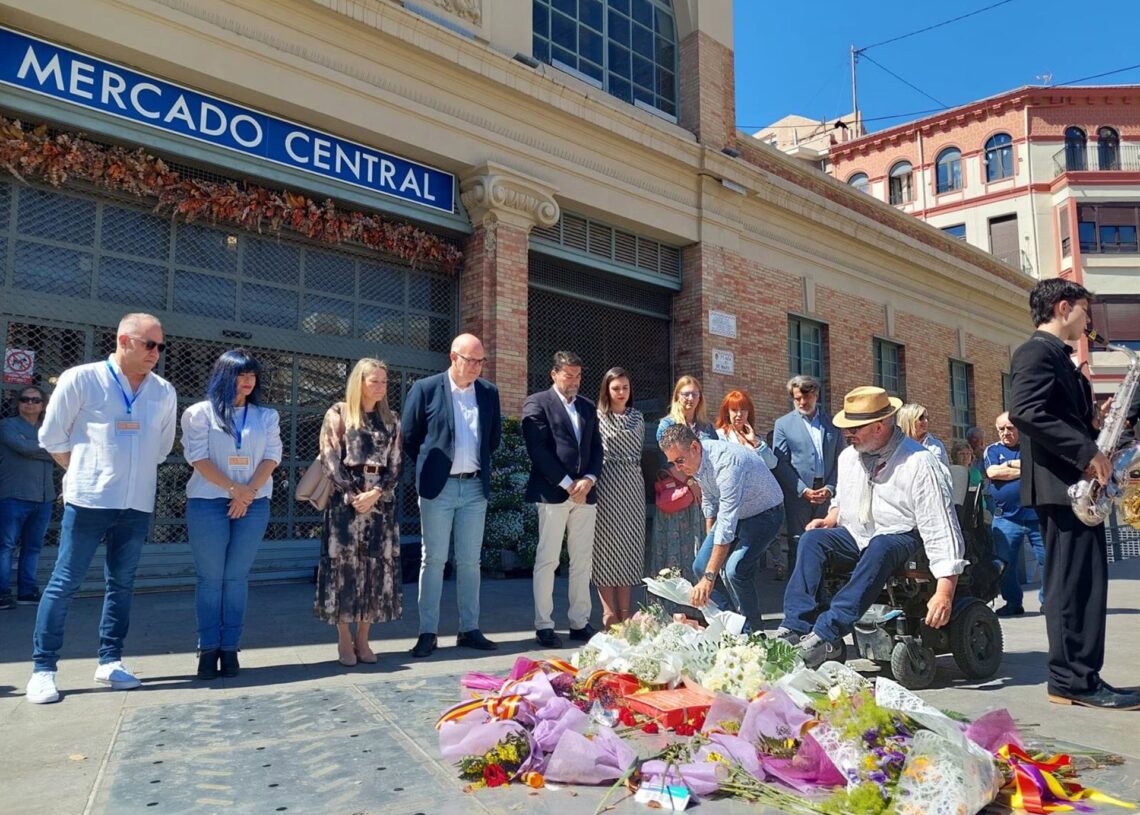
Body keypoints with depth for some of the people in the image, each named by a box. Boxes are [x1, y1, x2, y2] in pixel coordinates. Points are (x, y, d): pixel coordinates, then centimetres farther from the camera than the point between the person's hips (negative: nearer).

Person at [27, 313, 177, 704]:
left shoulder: (164, 392, 6)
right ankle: (42, 668, 9)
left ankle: (110, 661, 20)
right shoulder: (81, 379, -4)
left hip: (138, 504, 4)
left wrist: (135, 474, 13)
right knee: (64, 582, 0)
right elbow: (52, 437, 1)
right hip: (89, 499, -4)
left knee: (122, 583, 10)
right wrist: (86, 474, 4)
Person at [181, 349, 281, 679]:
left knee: (237, 578, 4)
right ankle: (208, 648, 8)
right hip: (208, 503, -2)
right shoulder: (200, 412, 4)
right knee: (210, 578, 1)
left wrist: (248, 493, -10)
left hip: (254, 505, 2)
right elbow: (198, 457, -5)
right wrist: (233, 488, -13)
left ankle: (230, 648, 10)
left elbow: (272, 457, 3)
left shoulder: (267, 416, 11)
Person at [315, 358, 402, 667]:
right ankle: (344, 640, 9)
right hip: (346, 500, -3)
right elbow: (330, 460, -5)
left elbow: (395, 465, 7)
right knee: (344, 566, -2)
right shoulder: (338, 414, 2)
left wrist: (375, 493, -9)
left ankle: (363, 639, 13)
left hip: (381, 502, 4)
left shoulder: (391, 421, 13)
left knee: (377, 568, 3)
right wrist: (354, 494, -12)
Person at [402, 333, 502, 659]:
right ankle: (428, 632, 10)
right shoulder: (425, 389, -5)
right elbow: (409, 437, 1)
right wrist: (429, 467, 6)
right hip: (438, 487, -3)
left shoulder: (489, 392, 6)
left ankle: (469, 629, 18)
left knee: (470, 561, 9)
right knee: (433, 560, 2)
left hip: (475, 488, 3)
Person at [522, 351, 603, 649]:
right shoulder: (537, 403, -1)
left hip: (585, 492, 6)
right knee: (547, 559, -2)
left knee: (583, 560, 8)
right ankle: (543, 625, 6)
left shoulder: (587, 407, 18)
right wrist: (567, 484, -12)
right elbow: (537, 449, -10)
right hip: (553, 492, -6)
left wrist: (589, 479, -3)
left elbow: (596, 448, 15)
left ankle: (580, 622, 16)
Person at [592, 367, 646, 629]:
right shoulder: (597, 417, -1)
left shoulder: (637, 417, 12)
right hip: (606, 486, -4)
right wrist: (590, 478, -10)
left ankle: (624, 611, 13)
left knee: (630, 544, 6)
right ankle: (609, 612, 2)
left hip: (632, 486, 5)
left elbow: (640, 451, 17)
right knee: (606, 544, -2)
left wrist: (634, 475, 9)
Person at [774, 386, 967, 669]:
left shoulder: (918, 463, -14)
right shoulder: (848, 457, 7)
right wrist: (831, 519, 1)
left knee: (879, 547, -38)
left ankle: (826, 635, -41)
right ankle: (797, 626, -30)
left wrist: (944, 594, -26)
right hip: (854, 538, 6)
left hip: (901, 540, -5)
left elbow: (941, 531, -18)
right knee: (812, 539, -22)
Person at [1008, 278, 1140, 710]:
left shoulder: (1057, 356, 22)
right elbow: (1024, 411, -25)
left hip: (1071, 484, 11)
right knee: (1079, 583, -8)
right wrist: (1086, 451, -22)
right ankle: (1077, 680, -2)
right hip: (1063, 484, -11)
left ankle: (1071, 677, 17)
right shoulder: (1037, 351, -10)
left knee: (1076, 583, 11)